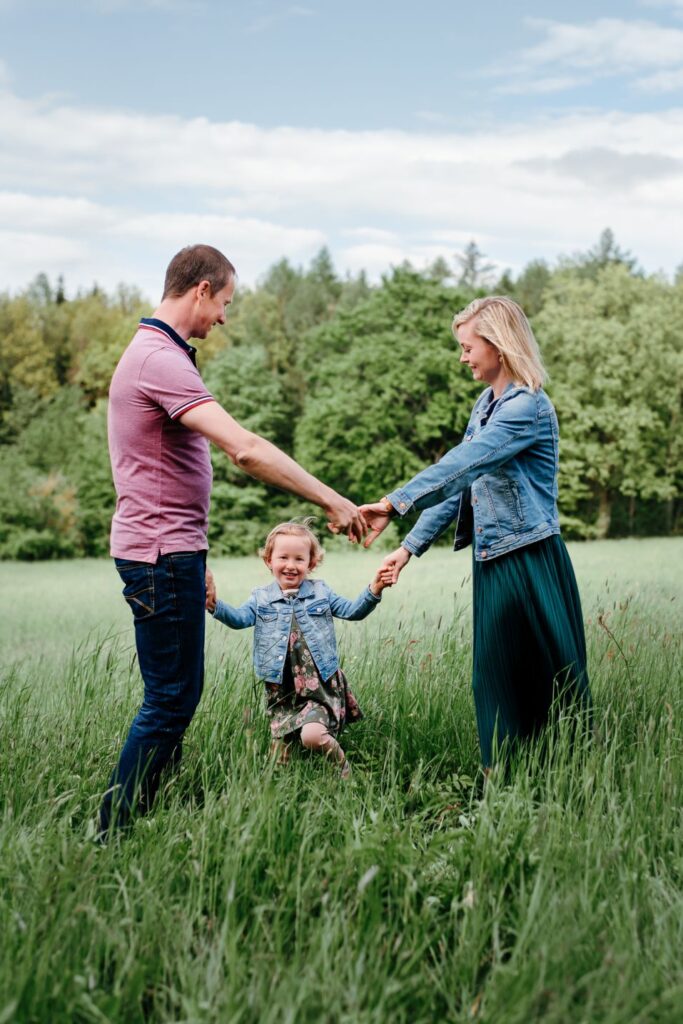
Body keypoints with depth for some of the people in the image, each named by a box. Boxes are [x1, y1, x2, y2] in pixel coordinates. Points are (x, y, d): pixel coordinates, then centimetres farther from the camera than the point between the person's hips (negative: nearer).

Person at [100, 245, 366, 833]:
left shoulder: (156, 354, 16)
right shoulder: (162, 360, -17)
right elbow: (246, 450, -27)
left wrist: (195, 560, 20)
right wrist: (332, 503, -22)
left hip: (170, 550, 10)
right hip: (163, 554, -10)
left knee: (177, 695, 14)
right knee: (170, 699, -4)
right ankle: (115, 833, 4)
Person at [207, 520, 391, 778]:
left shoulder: (320, 593, 7)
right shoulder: (261, 598, 6)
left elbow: (353, 611, 4)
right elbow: (239, 618, -7)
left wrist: (374, 590, -13)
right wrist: (215, 605, -27)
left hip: (321, 688, -2)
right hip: (281, 692, 2)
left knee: (312, 734, -26)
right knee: (280, 757, 3)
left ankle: (344, 768, 0)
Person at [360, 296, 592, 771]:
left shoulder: (528, 407, -16)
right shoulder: (487, 404, 12)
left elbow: (460, 465, -27)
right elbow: (458, 481, 12)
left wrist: (394, 504, -34)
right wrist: (411, 546, 6)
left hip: (531, 563, -9)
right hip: (492, 563, 9)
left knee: (550, 680, 2)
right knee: (494, 678, 11)